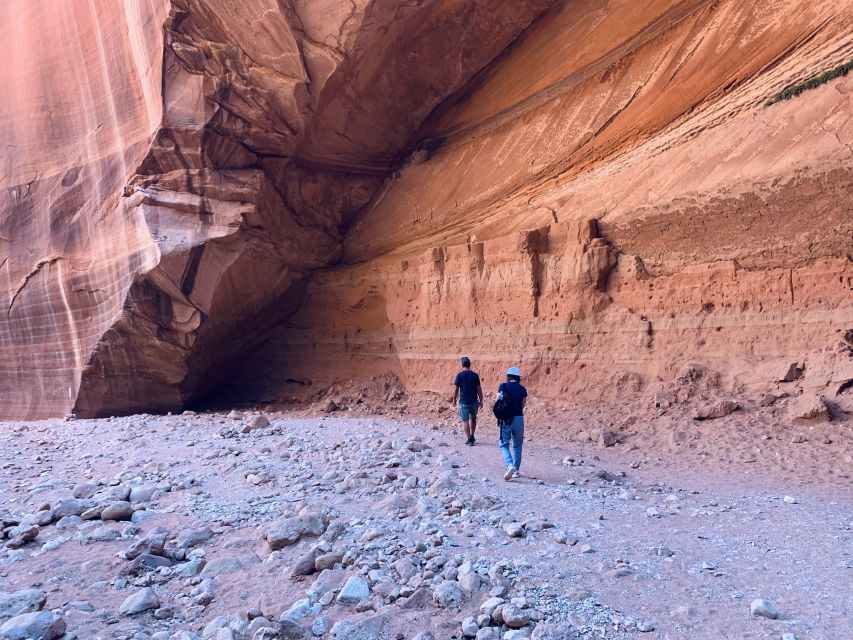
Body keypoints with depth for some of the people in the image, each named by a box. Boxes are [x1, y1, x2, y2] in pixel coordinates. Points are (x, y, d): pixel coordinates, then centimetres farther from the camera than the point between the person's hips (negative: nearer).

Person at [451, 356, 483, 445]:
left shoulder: (460, 375, -7)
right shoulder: (475, 375, -1)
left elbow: (456, 388, -6)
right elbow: (479, 389, -1)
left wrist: (454, 399, 8)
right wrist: (481, 401, 7)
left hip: (464, 402, -3)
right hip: (474, 401, 3)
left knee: (465, 420, 3)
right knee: (473, 419, 20)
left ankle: (469, 439, -3)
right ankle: (472, 437, 32)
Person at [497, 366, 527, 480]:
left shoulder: (503, 386, -5)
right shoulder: (522, 389, 1)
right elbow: (522, 406, 5)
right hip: (519, 418, 2)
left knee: (504, 444, 6)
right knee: (517, 445, 16)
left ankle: (510, 465, -16)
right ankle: (516, 470, 20)